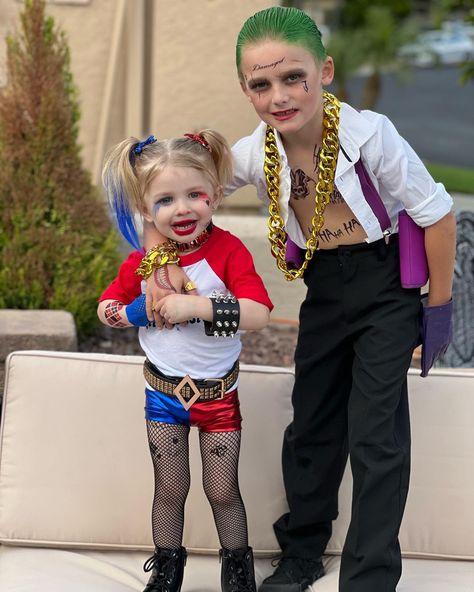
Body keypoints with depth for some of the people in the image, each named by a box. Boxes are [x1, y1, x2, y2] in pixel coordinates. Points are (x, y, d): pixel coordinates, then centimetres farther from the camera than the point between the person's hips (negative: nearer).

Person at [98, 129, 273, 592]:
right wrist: (116, 314, -16)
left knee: (222, 490, 9)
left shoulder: (228, 252, -20)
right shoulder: (143, 262, -9)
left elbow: (258, 314, -31)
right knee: (170, 489, 13)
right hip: (163, 392, 2)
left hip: (217, 392, -2)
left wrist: (196, 305, -38)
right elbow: (111, 301, 7)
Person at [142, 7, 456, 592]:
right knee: (311, 425, 13)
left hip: (385, 285, -5)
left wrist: (437, 306, -9)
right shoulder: (256, 153, -12)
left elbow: (437, 214, -15)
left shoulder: (369, 134, -25)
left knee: (376, 434, -7)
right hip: (322, 292, 5)